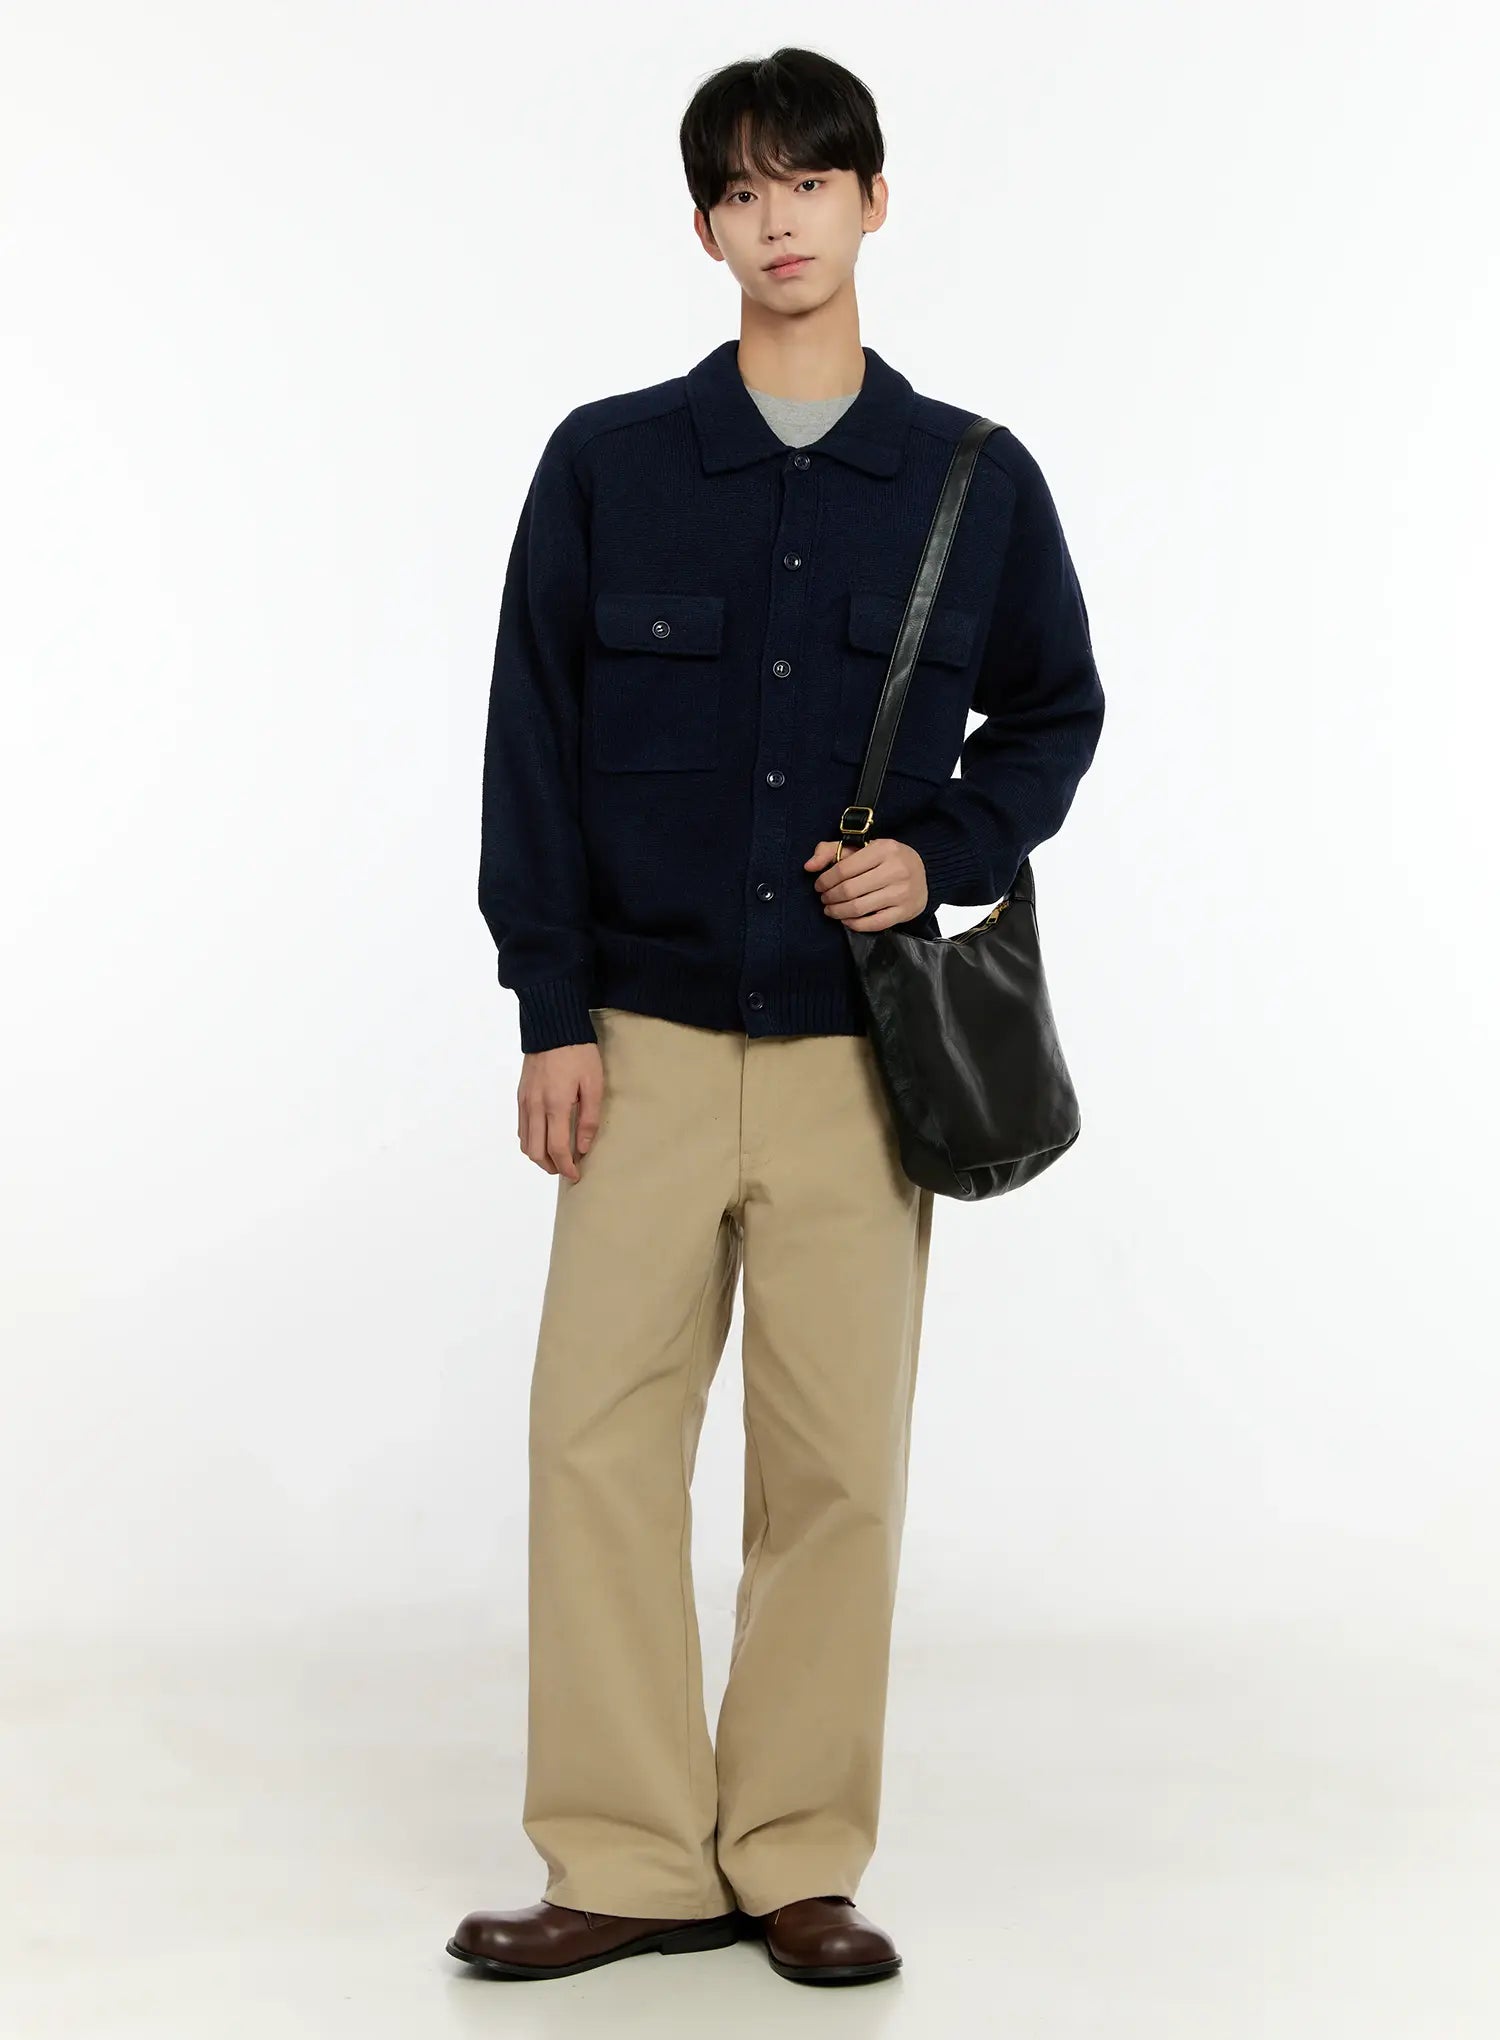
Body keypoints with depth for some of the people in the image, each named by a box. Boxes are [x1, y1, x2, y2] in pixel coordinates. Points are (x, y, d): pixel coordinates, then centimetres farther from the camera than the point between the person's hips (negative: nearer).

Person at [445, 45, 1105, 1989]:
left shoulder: (976, 482, 4)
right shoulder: (606, 464, 3)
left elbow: (1053, 714, 15)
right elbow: (534, 744, 4)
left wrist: (944, 854, -4)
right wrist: (551, 1010, -1)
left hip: (858, 1044, 0)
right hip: (648, 1033, 0)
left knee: (838, 1461, 2)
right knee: (600, 1435, -3)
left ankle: (798, 1861, 16)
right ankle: (631, 1862, 8)